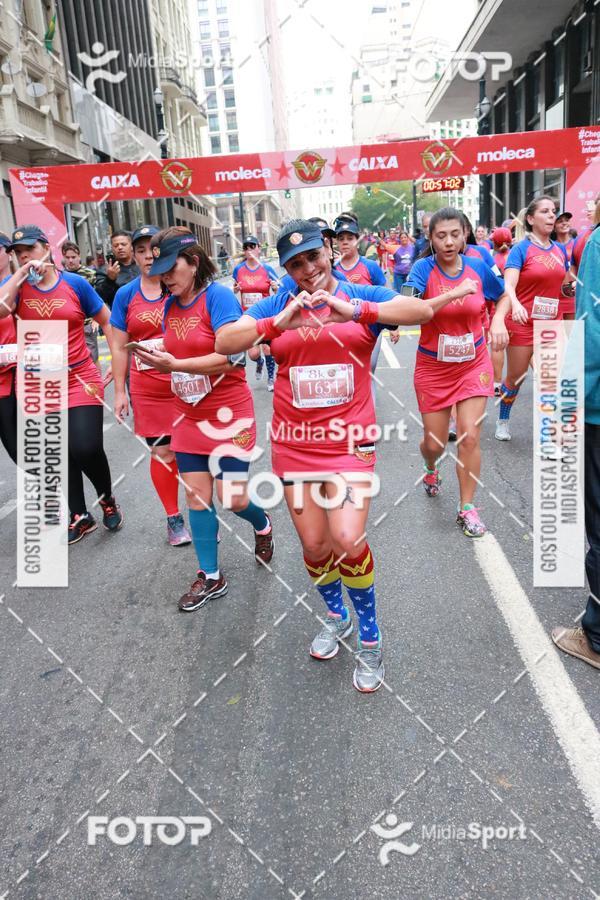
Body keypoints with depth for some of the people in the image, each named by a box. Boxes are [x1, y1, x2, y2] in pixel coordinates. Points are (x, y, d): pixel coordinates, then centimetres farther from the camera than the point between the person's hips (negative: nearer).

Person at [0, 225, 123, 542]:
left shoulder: (75, 283, -2)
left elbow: (107, 322, 4)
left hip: (80, 379, -2)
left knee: (86, 449, -10)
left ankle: (107, 498, 21)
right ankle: (80, 516, 28)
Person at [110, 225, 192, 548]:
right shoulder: (125, 295, 5)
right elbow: (120, 347, 8)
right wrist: (120, 391, 5)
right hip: (148, 390, 1)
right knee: (162, 452, 6)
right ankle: (173, 518, 20)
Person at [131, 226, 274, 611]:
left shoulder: (218, 296, -13)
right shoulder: (170, 304, 8)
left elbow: (229, 358, -22)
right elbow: (176, 355, 13)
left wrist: (175, 364, -27)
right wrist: (159, 360, -9)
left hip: (228, 412, -6)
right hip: (189, 414, 7)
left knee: (232, 498, -4)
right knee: (196, 495, 7)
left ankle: (263, 525, 33)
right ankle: (211, 577, 21)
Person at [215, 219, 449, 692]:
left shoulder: (362, 295, -1)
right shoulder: (276, 305, 2)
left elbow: (423, 310, -17)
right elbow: (224, 342, -10)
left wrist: (356, 310, -30)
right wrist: (278, 323, -26)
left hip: (349, 440, -2)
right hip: (294, 444, 3)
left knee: (349, 541, -15)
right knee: (315, 547, 10)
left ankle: (370, 638, 11)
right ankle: (336, 617, 40)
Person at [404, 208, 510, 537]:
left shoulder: (478, 267, -4)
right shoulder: (423, 269, -13)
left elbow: (503, 295, 14)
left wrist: (498, 320, -7)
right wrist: (455, 293, -36)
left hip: (474, 364, 1)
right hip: (433, 367, -1)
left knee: (470, 437, -6)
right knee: (434, 442, 7)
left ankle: (467, 507, 12)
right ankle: (430, 470, 45)